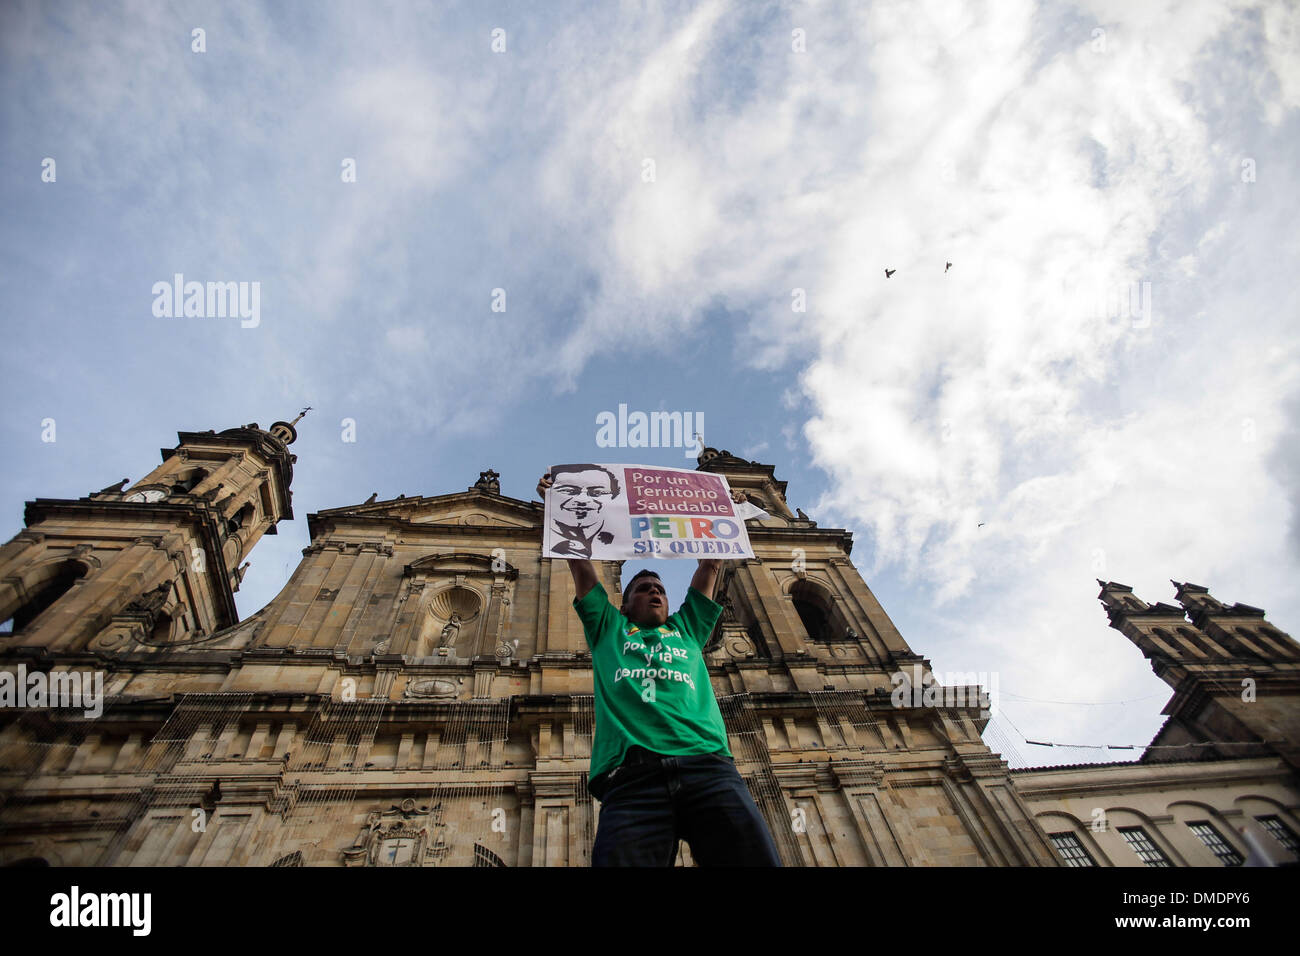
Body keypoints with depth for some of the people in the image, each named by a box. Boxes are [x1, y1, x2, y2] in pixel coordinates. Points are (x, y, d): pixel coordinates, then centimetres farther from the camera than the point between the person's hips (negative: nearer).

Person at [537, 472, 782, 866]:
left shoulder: (688, 628, 33)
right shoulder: (608, 629, 29)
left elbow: (710, 564, 39)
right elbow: (579, 562, 31)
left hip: (708, 764, 2)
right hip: (631, 775, -1)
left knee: (755, 857, -21)